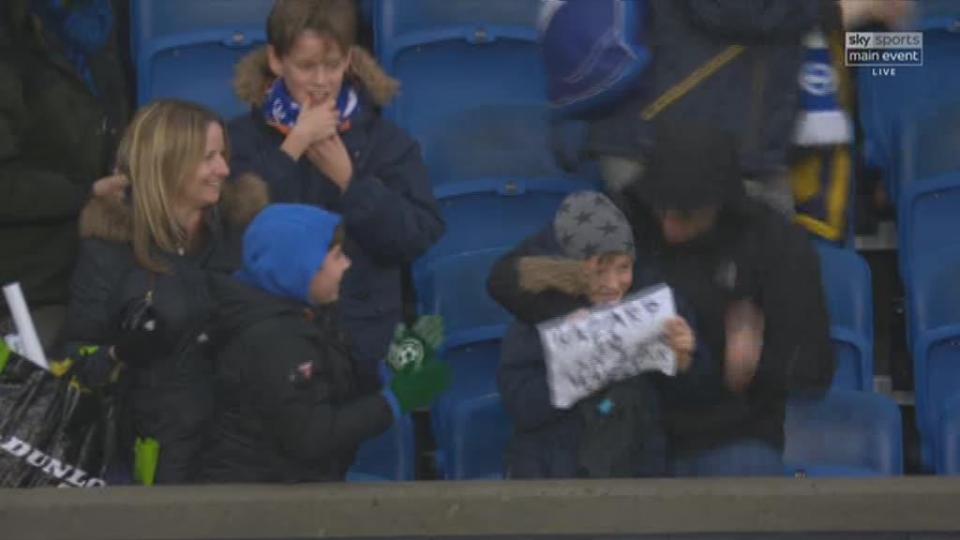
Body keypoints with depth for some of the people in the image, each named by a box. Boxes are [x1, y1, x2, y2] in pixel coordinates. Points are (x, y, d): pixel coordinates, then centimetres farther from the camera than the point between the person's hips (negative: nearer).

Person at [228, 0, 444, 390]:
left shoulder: (384, 140, 6)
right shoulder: (244, 138, 5)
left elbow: (421, 236, -4)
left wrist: (347, 177, -11)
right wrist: (294, 145, -12)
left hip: (365, 341, 0)